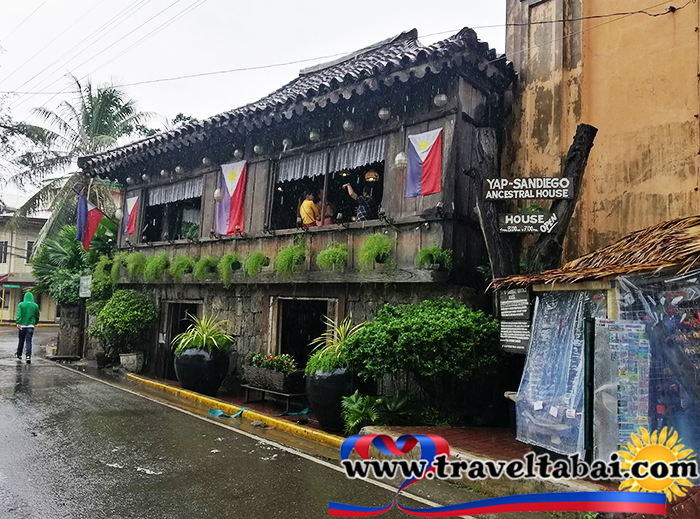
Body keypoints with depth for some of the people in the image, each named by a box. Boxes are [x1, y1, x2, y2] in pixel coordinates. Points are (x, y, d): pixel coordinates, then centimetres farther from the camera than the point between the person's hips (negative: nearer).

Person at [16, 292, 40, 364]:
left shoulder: (21, 305, 1)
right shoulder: (35, 306, 6)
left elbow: (18, 315, -11)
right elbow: (37, 316, 12)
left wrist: (17, 323, -17)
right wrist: (35, 323, 27)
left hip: (22, 326, 0)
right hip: (31, 326, 0)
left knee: (21, 341, 13)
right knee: (29, 341, -3)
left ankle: (19, 354, 30)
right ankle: (28, 356, -16)